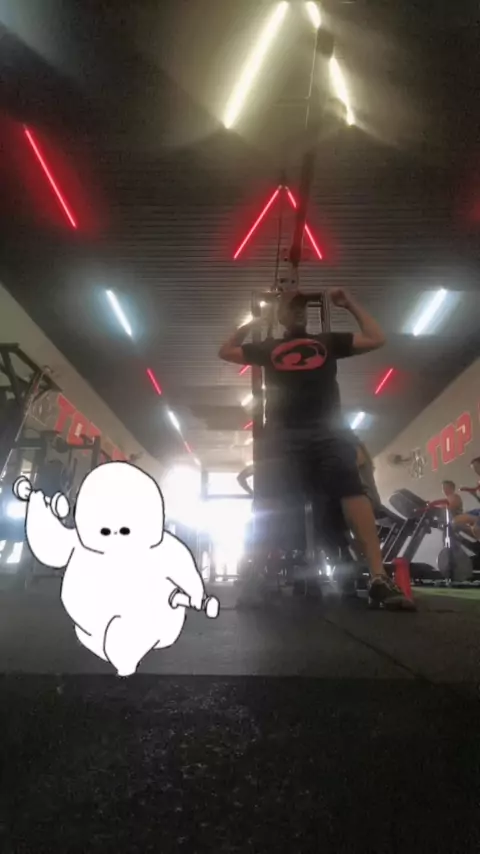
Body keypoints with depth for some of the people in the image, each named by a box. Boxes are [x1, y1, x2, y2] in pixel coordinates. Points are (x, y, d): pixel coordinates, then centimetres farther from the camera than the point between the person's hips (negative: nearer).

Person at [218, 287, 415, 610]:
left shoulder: (328, 341, 27)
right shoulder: (268, 347, 28)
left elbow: (377, 339, 25)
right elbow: (225, 351, 34)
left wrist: (351, 304, 29)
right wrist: (252, 322, 36)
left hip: (328, 431, 0)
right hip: (283, 434, 1)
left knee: (353, 492, -20)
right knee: (269, 502, -9)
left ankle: (379, 579, -23)